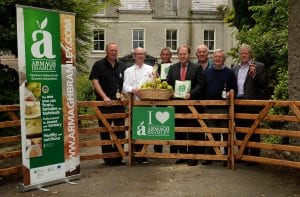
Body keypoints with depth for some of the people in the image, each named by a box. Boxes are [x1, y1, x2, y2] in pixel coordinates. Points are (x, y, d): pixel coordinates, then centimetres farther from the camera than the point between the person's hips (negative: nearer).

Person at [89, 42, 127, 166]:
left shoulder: (122, 66, 14)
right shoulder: (99, 65, 1)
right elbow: (95, 81, -7)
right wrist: (104, 97, -16)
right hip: (104, 103, -4)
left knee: (120, 130, 4)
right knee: (105, 131, 2)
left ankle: (118, 157, 13)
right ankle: (108, 157, 11)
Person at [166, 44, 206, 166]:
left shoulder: (196, 68, 2)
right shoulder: (172, 68, 13)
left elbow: (200, 85, -5)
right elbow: (168, 84, 11)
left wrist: (191, 94, -18)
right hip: (177, 104, 4)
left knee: (193, 131, 1)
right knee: (179, 131, 8)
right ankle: (182, 155, 19)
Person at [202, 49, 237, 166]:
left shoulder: (229, 73, 5)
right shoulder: (207, 72, 13)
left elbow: (234, 88, 4)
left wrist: (230, 93, -17)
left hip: (224, 108, -3)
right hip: (209, 107, 3)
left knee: (226, 133, 2)